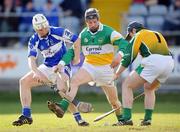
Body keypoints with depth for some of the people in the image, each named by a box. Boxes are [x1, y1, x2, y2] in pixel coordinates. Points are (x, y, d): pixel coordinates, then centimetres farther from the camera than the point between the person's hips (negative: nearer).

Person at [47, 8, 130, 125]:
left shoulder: (108, 32, -11)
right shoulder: (83, 34, 3)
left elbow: (124, 44, -24)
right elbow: (73, 50, 9)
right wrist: (62, 63, -3)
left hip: (105, 68, -3)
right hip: (89, 66, 3)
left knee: (114, 101, 6)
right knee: (74, 81, -25)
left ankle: (121, 118, 31)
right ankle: (62, 108, -37)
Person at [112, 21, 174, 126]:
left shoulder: (138, 36, 13)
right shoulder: (158, 34, 33)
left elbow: (128, 58, 6)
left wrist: (117, 74, 16)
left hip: (153, 62, -7)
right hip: (170, 63, 7)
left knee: (127, 85, 5)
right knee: (149, 88, 31)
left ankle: (127, 118, -5)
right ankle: (148, 119, 23)